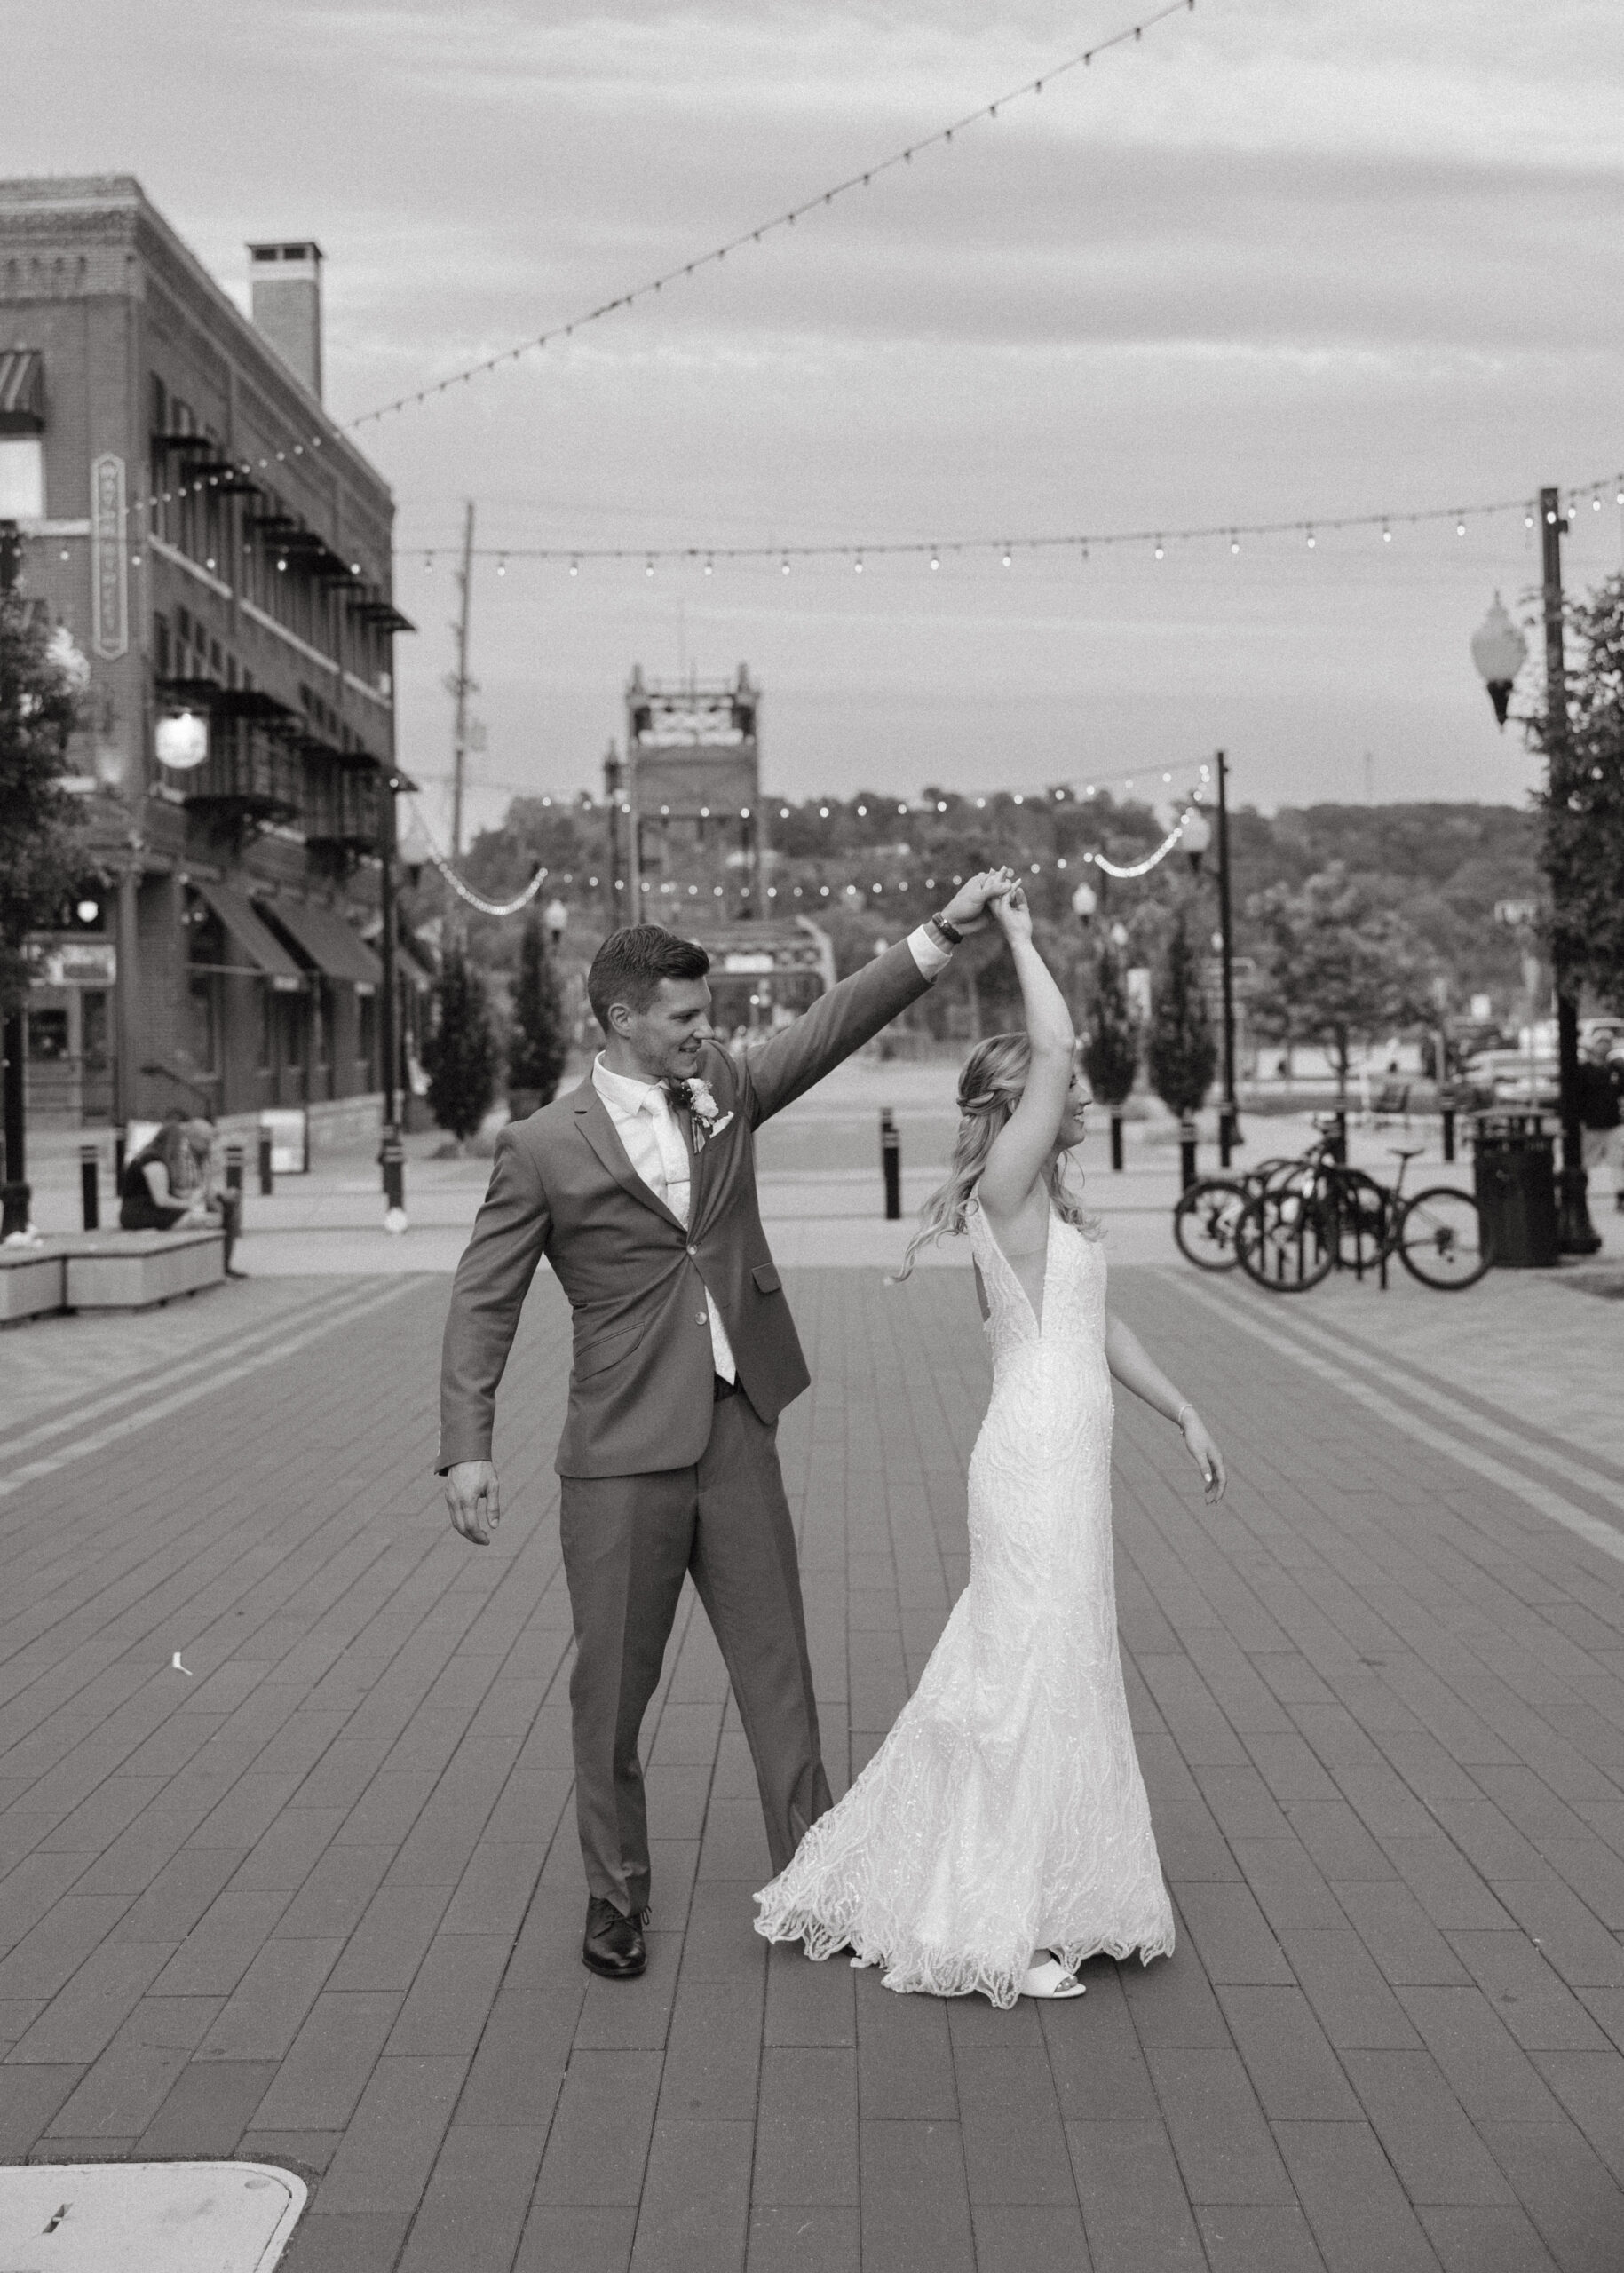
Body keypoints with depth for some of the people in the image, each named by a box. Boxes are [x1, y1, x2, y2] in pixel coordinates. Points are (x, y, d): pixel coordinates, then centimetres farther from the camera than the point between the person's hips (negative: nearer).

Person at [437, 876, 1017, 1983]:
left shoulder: (725, 1093, 7)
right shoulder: (543, 1149, -5)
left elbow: (836, 1022, 3)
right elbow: (484, 1303, -4)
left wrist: (944, 930, -7)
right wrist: (467, 1447, -11)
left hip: (737, 1433, 4)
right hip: (624, 1455, -4)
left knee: (778, 1666, 9)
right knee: (614, 1689, 7)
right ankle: (617, 1897, 25)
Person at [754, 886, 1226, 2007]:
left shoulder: (1055, 1202, 15)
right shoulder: (1004, 1189, -12)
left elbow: (1101, 1326, 21)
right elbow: (1051, 1045, -22)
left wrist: (1186, 1414, 19)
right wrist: (1018, 934, -10)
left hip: (1068, 1459, 9)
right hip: (1037, 1459, -9)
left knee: (1013, 1667, 16)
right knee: (1034, 1674, -2)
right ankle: (999, 1928, 9)